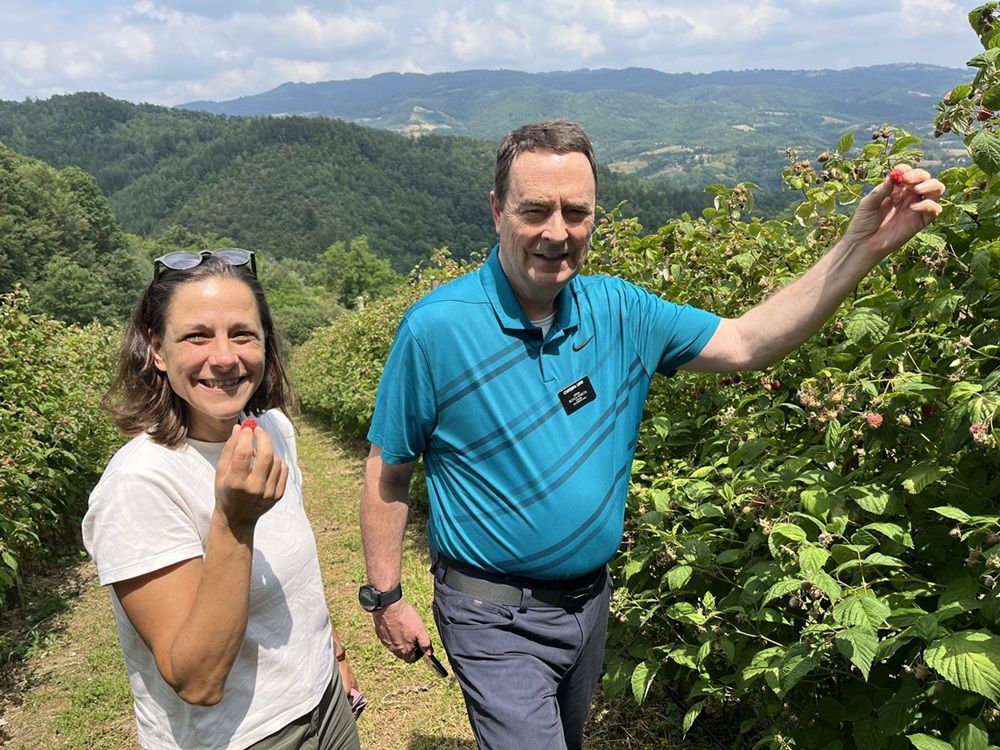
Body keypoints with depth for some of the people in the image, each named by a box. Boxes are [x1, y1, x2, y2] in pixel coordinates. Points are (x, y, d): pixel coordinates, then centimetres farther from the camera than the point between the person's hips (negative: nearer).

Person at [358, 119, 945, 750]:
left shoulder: (619, 310, -7)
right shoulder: (436, 328, -20)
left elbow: (746, 343, -7)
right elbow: (389, 474, -11)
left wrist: (863, 246, -17)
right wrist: (387, 598, -7)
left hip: (590, 598, 6)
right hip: (497, 618, -5)